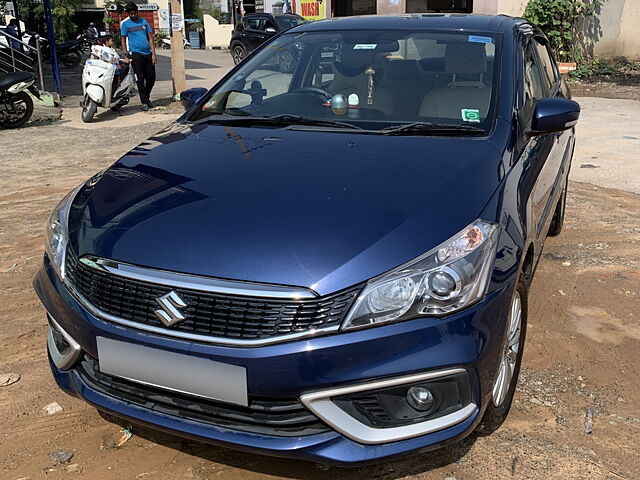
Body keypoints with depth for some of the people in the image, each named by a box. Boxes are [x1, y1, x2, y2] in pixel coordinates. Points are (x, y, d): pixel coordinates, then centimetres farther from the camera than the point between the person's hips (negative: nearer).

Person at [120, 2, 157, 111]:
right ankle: (144, 102, 1)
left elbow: (150, 38, 11)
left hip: (148, 53, 4)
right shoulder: (125, 24, 4)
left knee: (151, 77, 4)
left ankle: (147, 97, 26)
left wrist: (153, 54, 2)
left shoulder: (144, 22, 13)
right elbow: (123, 41, 5)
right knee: (140, 79, -5)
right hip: (136, 53, -3)